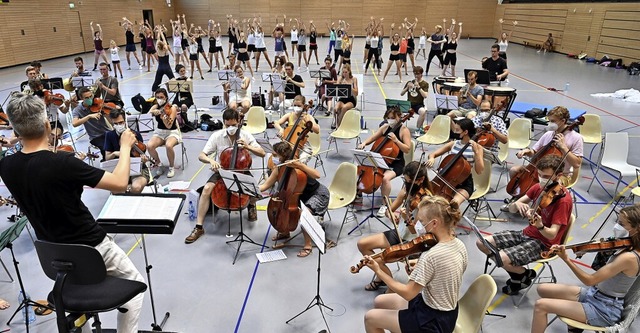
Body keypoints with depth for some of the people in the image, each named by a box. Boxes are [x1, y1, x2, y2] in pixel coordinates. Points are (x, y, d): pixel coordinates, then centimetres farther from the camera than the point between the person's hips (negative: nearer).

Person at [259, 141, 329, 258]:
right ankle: (285, 232, 26)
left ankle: (308, 245, -10)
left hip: (319, 194, -8)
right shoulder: (279, 169, -8)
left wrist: (299, 165, -45)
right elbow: (265, 186, -4)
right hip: (302, 194, 8)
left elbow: (317, 175, -38)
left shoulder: (296, 165, -28)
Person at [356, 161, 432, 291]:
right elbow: (389, 210, 5)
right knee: (362, 244, 2)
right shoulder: (406, 190, -5)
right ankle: (381, 277, 18)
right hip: (399, 233, 7)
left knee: (377, 260, -19)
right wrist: (392, 214, -17)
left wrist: (407, 219, -40)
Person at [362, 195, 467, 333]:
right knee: (379, 302, 18)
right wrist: (420, 266, 5)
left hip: (434, 321, -8)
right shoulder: (459, 244, -6)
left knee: (370, 318, 4)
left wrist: (378, 271, -17)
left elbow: (408, 293, -23)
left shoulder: (430, 256, -31)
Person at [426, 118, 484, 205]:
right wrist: (432, 158, -15)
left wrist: (476, 151, -24)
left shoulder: (477, 147, -5)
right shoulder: (453, 144, 4)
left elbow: (479, 171, -15)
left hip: (464, 184, -3)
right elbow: (432, 154, 9)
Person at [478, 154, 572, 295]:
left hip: (544, 243, -7)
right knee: (482, 243, -3)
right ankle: (516, 271, 14)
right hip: (526, 233, 7)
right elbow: (511, 209, 0)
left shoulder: (563, 199, -21)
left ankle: (525, 275, 7)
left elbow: (552, 235, -25)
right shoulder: (538, 187, 0)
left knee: (501, 259, -27)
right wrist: (517, 204, -24)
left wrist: (540, 226, -47)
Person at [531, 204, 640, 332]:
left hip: (604, 310, -9)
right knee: (542, 289, 8)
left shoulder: (629, 257, -26)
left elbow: (589, 280, -27)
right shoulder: (628, 247, 1)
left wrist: (566, 259, -32)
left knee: (541, 305, -17)